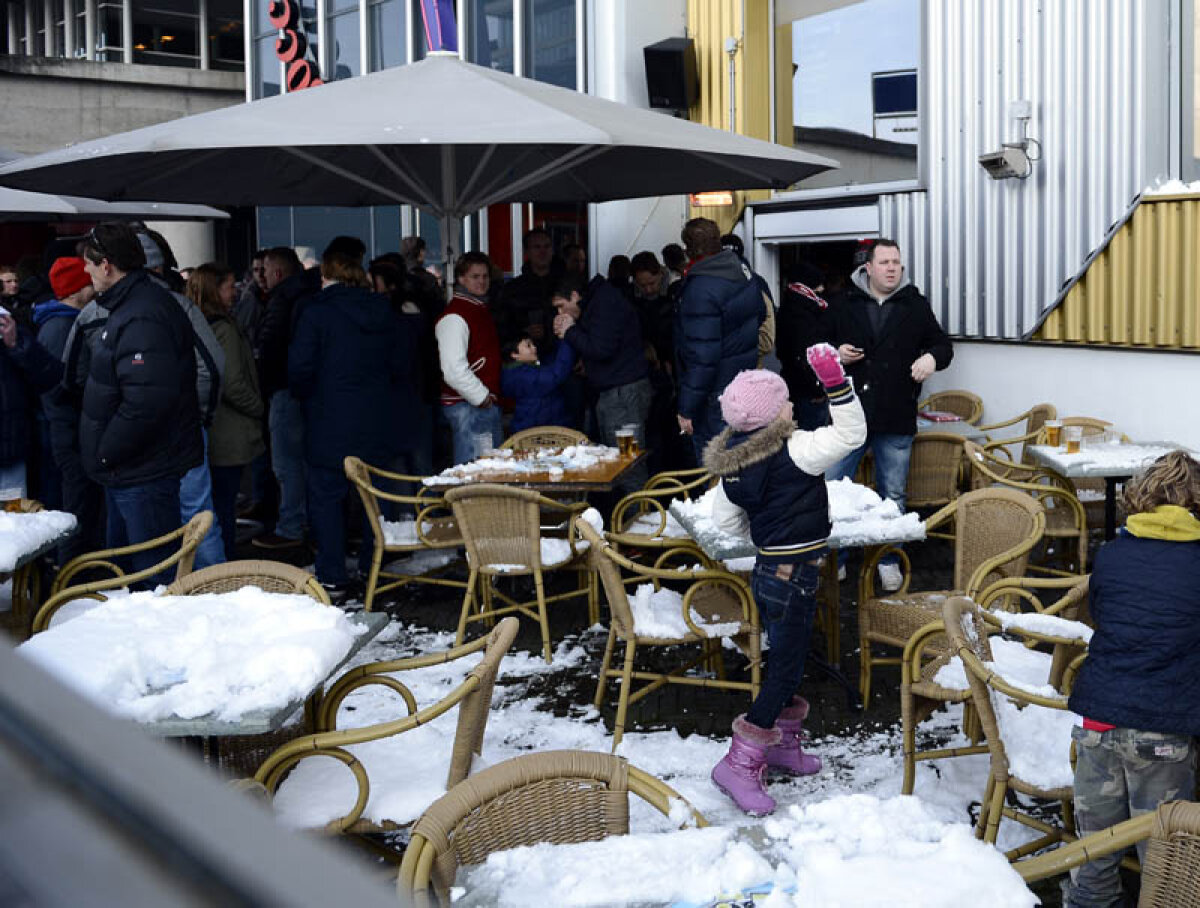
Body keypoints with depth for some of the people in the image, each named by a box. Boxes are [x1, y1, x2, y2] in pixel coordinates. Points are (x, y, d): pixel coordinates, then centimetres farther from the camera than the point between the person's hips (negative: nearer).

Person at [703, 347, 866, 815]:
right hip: (793, 577, -8)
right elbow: (850, 433, -21)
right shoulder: (792, 452, -20)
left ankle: (783, 741, 37)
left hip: (769, 568, 8)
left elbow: (725, 518, 13)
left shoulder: (733, 462, 3)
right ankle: (739, 764, 2)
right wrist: (835, 382, -22)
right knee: (786, 670, -2)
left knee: (786, 660, 22)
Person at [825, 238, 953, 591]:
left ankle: (888, 562, 23)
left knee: (893, 496, 9)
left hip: (896, 420, 0)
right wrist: (835, 354, -7)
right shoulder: (844, 305, 6)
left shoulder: (916, 306, 6)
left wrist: (932, 357, -10)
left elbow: (943, 344, 12)